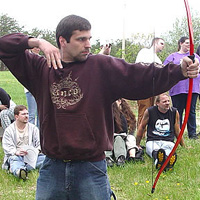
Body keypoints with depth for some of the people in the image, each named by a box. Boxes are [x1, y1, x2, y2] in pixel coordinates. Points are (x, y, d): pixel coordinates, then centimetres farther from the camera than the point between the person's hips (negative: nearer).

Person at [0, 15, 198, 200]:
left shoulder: (103, 67, 0)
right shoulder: (41, 68, 5)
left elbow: (140, 76, -10)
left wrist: (179, 72, -24)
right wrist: (37, 42, -8)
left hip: (91, 169, -1)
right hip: (52, 168, 2)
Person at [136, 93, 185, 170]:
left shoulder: (174, 112, 11)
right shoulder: (149, 111, 5)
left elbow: (177, 131, 23)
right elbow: (141, 127, 17)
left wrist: (183, 146, 27)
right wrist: (137, 145, 19)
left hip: (168, 142, 1)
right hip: (152, 141, -1)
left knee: (168, 153, -39)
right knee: (155, 151, -41)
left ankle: (168, 162, -72)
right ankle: (158, 159, -74)